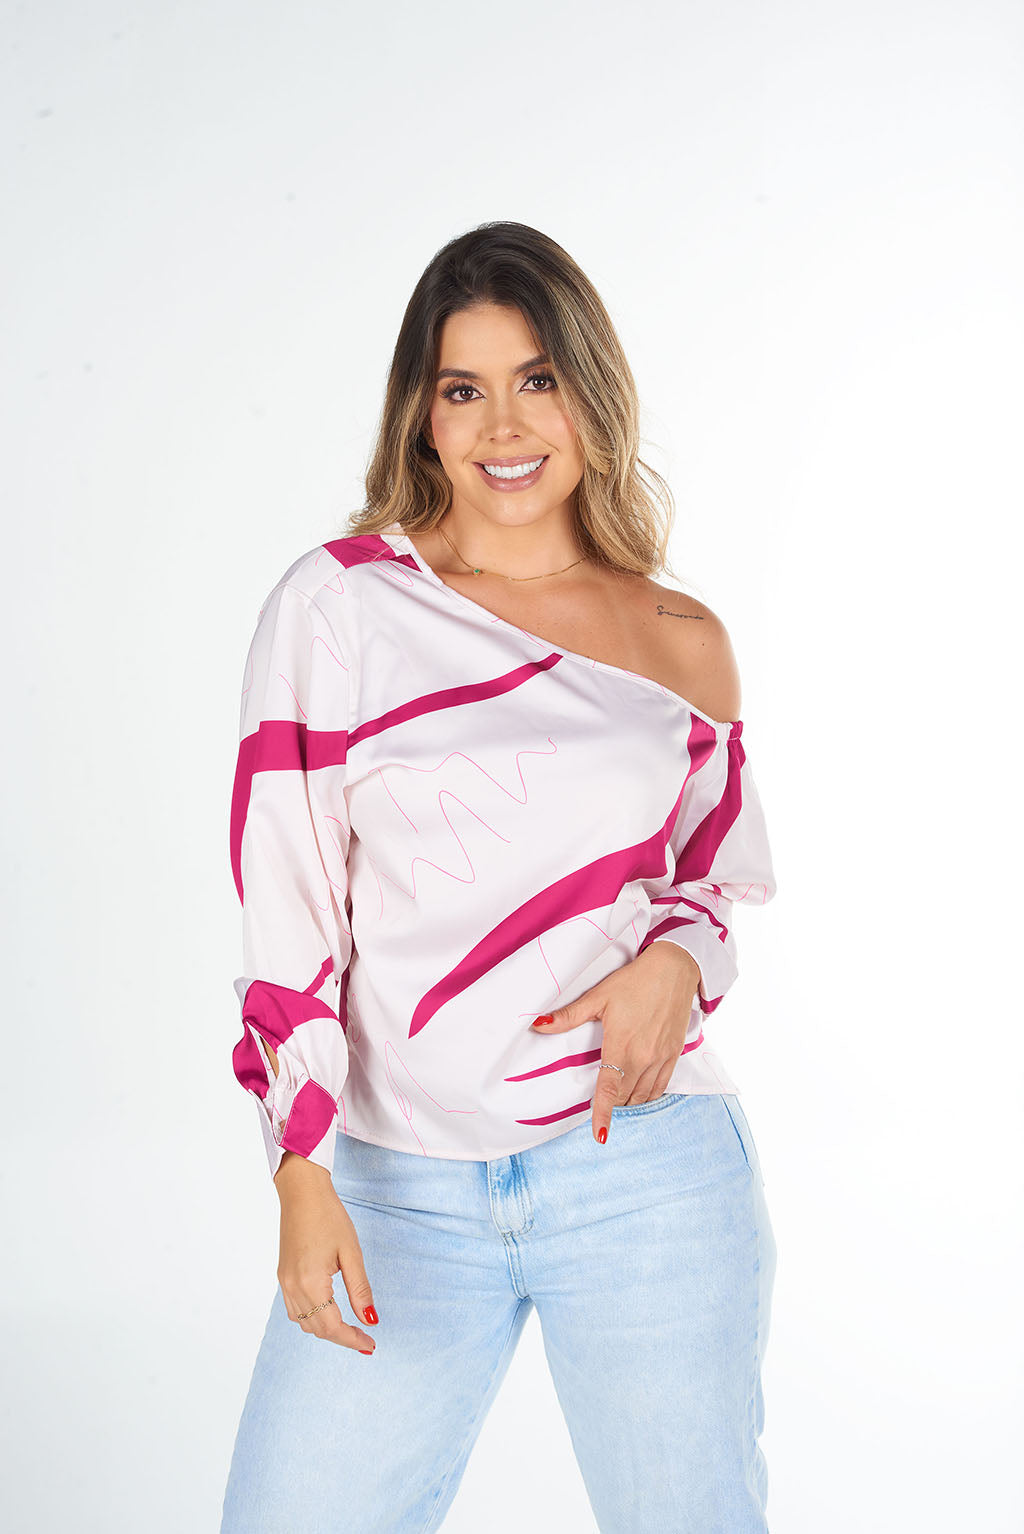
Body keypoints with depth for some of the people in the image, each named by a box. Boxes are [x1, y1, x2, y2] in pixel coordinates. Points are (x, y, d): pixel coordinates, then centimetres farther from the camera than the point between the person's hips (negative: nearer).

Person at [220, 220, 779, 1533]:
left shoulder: (684, 645, 5)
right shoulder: (338, 603, -2)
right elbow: (283, 907, -3)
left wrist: (677, 962, -6)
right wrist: (304, 1177, -8)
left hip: (647, 1166, 2)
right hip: (397, 1184, -1)